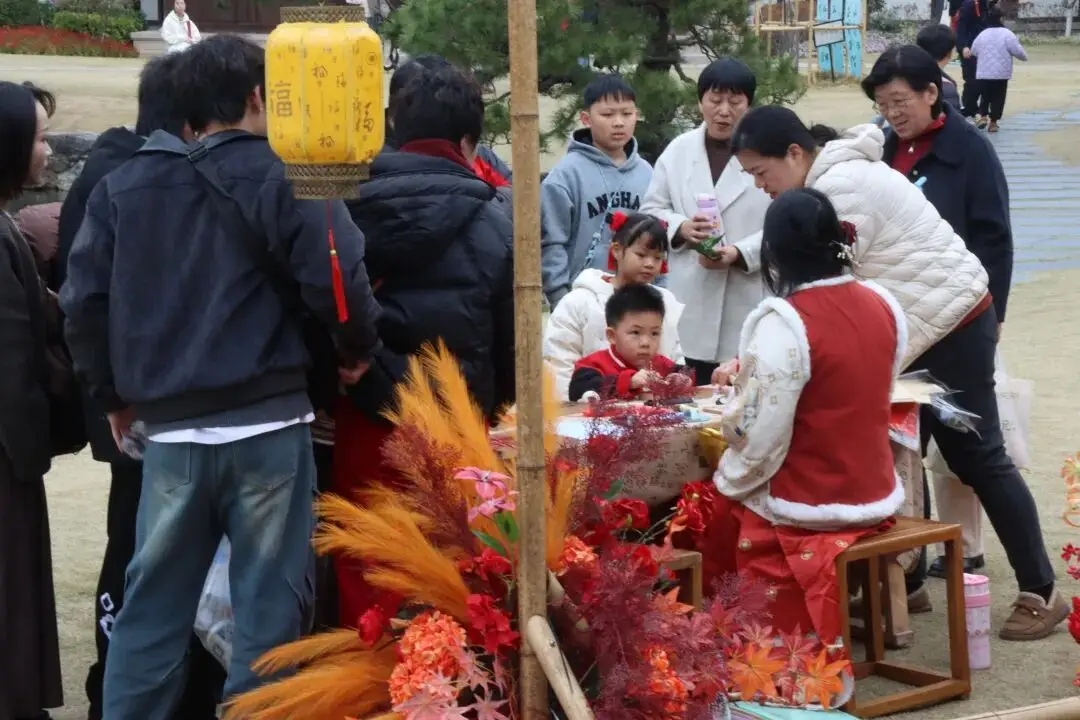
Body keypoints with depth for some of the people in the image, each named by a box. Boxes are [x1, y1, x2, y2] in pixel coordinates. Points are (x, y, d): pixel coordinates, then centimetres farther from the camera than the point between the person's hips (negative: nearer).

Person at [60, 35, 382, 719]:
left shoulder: (123, 185, 11)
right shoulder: (283, 177, -4)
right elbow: (337, 280, -14)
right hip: (267, 425, -4)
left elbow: (84, 300, 8)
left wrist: (113, 394, 18)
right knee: (270, 607, 5)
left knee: (151, 608, 12)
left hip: (169, 430, 4)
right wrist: (360, 348, 4)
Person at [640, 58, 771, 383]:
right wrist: (681, 228, -7)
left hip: (749, 304, -3)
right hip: (692, 305, 3)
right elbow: (651, 210, 13)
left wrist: (740, 253, -20)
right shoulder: (679, 150, 10)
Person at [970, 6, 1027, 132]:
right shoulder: (1007, 34, -9)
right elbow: (1018, 51, -8)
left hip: (983, 73, 3)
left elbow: (973, 51, 16)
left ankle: (982, 116, 0)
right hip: (1001, 73, -3)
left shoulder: (982, 34, 4)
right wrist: (1024, 57, 14)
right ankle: (993, 122, 7)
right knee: (998, 98, 7)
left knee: (985, 96, 17)